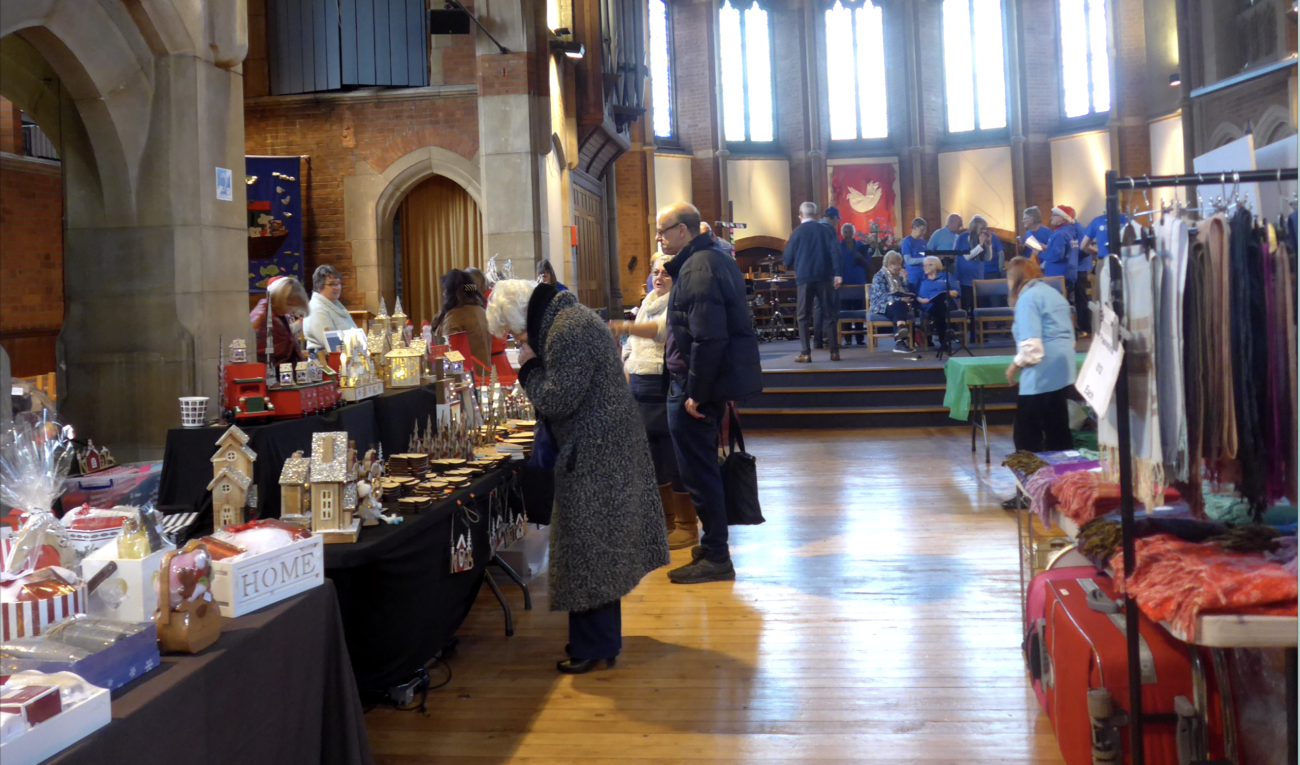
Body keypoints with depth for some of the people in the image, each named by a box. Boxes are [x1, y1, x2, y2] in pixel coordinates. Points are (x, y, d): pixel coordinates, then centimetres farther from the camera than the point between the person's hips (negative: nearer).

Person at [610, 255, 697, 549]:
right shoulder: (647, 303, 19)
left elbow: (662, 329, -28)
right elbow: (632, 347, 24)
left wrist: (625, 327, -39)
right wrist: (627, 381, 17)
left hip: (668, 390, -8)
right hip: (641, 389, 9)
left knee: (674, 458, -5)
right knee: (652, 456, 14)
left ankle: (687, 526, 5)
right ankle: (666, 518, 27)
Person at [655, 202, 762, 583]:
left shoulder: (697, 269, -19)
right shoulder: (716, 260, 14)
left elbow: (708, 338, -26)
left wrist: (695, 392, -22)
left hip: (695, 385, -11)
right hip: (719, 381, 11)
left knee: (698, 470, -3)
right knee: (704, 466, 19)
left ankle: (716, 558, 5)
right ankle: (713, 545, 29)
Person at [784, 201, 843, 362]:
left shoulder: (797, 232, 2)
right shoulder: (826, 230, 5)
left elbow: (788, 259, 3)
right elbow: (835, 252, -4)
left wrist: (787, 245, 23)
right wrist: (837, 274, -5)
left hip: (804, 278, -1)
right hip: (824, 277, 2)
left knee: (804, 316, 3)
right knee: (829, 314, 8)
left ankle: (806, 354, -4)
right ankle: (834, 351, 6)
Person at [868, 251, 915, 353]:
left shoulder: (898, 276, 20)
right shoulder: (879, 276, -1)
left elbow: (907, 292, 16)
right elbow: (881, 295, -17)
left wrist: (904, 279, 4)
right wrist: (900, 299, -28)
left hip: (898, 306, 5)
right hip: (882, 306, -5)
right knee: (898, 306, -37)